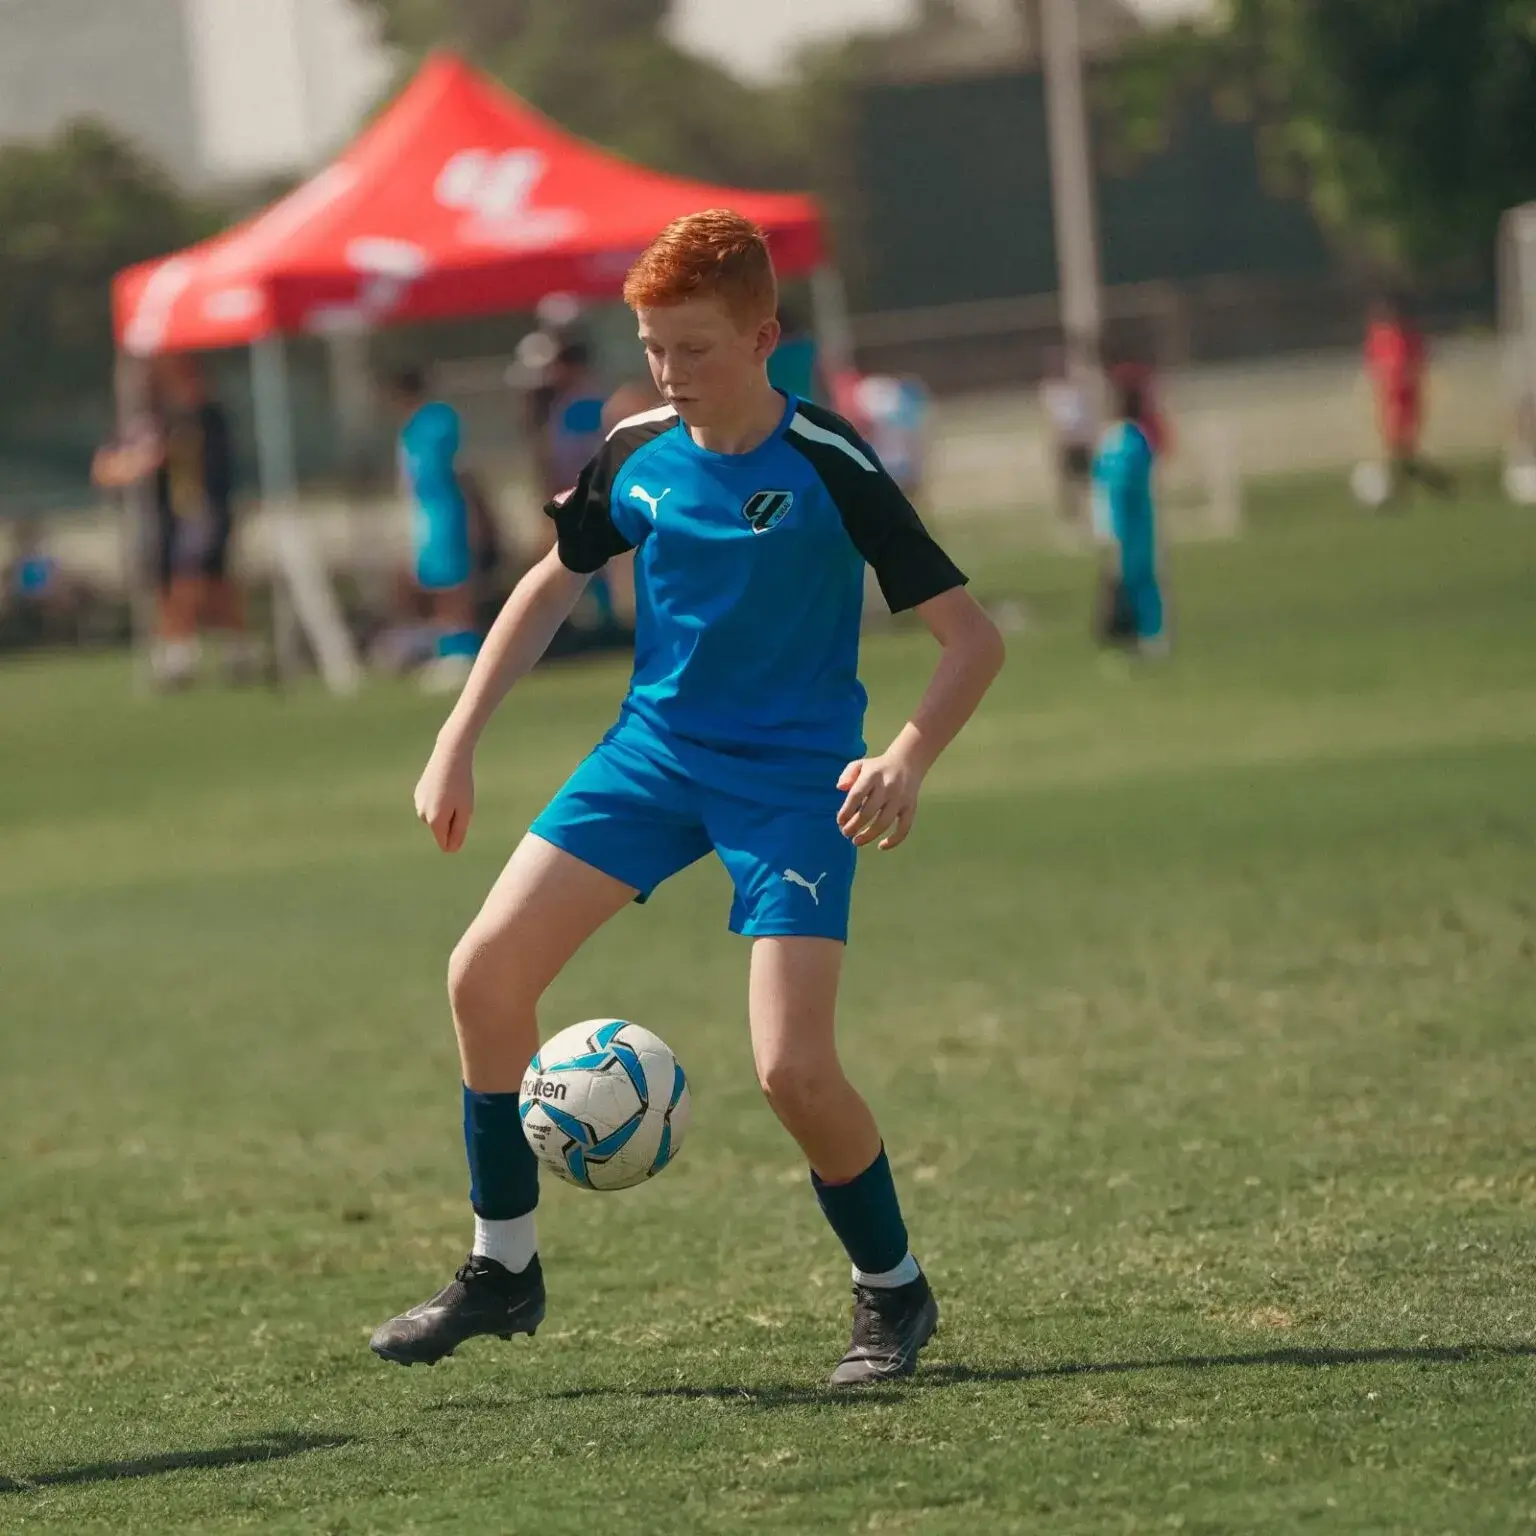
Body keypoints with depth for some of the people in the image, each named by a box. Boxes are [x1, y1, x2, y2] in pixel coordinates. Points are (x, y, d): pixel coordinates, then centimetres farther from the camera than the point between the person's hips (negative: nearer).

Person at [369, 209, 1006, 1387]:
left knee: (792, 1066, -18)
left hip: (794, 780, -5)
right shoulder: (637, 455, -2)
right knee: (486, 972, -6)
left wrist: (908, 761, -33)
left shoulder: (830, 470, -17)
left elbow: (973, 638, -16)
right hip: (656, 748, 5)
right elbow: (554, 585, 15)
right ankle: (503, 1270, 10)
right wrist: (459, 744, 9)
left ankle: (893, 1292, 8)